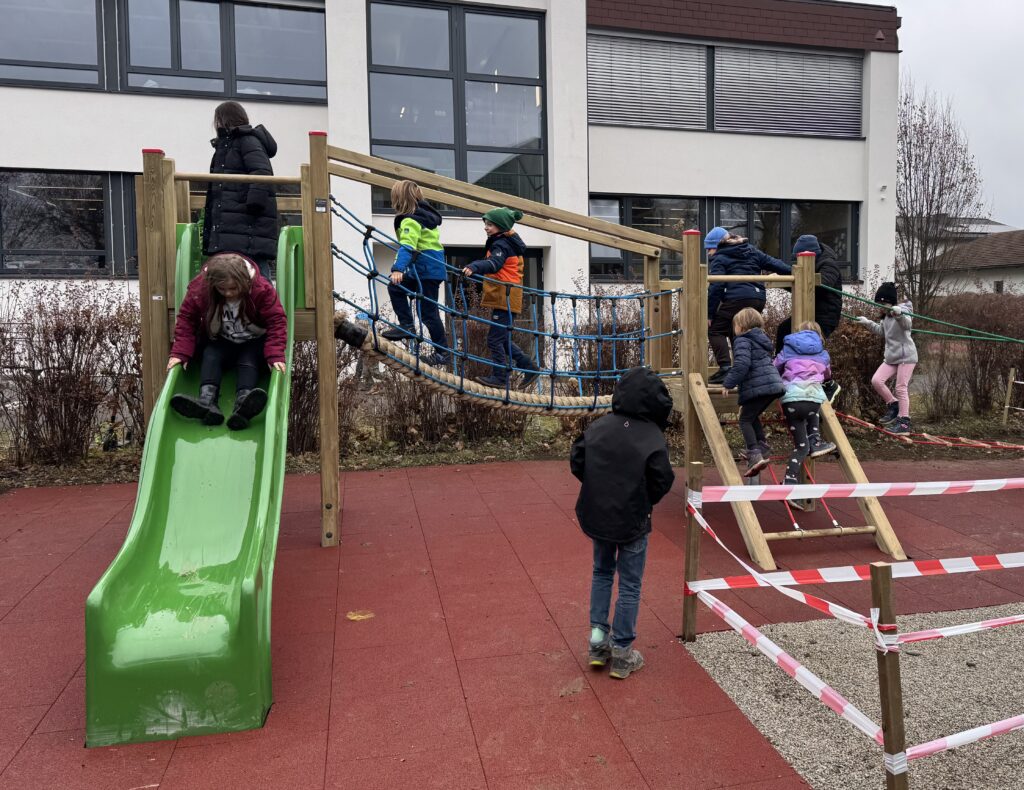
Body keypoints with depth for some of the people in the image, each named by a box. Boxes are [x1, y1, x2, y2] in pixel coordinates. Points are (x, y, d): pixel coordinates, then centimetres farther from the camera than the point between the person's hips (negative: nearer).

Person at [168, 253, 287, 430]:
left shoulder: (262, 289, -26)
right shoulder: (199, 289, -21)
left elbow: (276, 322, -25)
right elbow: (187, 319, -14)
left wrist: (275, 355, -38)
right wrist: (180, 353, -26)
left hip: (253, 342, -2)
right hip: (220, 341, 3)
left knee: (248, 362, -30)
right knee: (210, 357, -26)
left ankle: (243, 404, -56)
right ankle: (207, 401, -48)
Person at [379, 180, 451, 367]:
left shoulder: (411, 221, -17)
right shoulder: (422, 214, 12)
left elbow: (406, 246, -33)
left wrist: (398, 269, -44)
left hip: (427, 270, -10)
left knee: (427, 311, -4)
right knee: (395, 287, 15)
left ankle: (442, 353, 1)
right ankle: (406, 326, 14)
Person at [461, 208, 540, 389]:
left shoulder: (501, 244, -12)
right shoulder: (508, 242, 20)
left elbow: (494, 264, -32)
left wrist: (474, 267, -48)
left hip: (505, 299, -11)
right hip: (505, 299, 11)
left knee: (495, 338, -8)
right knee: (502, 338, 15)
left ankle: (499, 377, -2)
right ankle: (529, 368, 18)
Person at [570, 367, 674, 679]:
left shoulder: (597, 427, -6)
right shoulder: (653, 438, -17)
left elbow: (576, 462, -1)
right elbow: (662, 481, -14)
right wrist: (645, 502, 6)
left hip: (596, 516, 4)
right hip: (632, 522, -4)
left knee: (602, 572, 24)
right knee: (630, 585, 10)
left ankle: (598, 639, 21)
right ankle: (622, 653, 18)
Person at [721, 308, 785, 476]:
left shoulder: (742, 341, -5)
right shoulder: (762, 340, 25)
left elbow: (742, 364, -20)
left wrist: (728, 383, -16)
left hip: (757, 387, -9)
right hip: (774, 384, 9)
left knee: (745, 420, -2)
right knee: (753, 417, 22)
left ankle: (754, 454, -12)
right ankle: (763, 449, 20)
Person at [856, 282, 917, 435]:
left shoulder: (902, 311, -12)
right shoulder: (886, 316, 12)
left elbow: (907, 324, -35)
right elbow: (881, 331, 31)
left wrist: (899, 314, -54)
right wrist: (867, 322, 27)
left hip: (906, 355, -8)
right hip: (891, 356, 8)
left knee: (901, 388, -6)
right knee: (876, 380, -4)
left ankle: (904, 422, 1)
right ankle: (893, 406, 13)